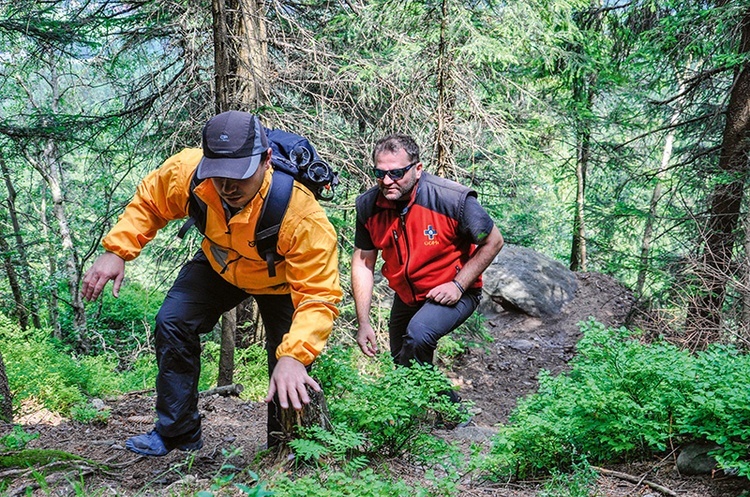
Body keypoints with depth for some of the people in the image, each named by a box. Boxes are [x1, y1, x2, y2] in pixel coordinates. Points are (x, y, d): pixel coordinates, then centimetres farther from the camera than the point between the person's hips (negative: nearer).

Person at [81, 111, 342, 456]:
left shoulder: (302, 215, -44)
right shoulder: (186, 171, -32)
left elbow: (318, 297, -44)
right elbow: (148, 201, -8)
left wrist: (293, 356, -58)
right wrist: (116, 251, -18)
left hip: (281, 278, -3)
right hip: (218, 264, 3)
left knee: (288, 375, -10)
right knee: (173, 323, -12)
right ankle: (177, 433, 5)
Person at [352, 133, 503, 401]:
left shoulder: (453, 199, -27)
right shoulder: (368, 205, -14)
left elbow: (493, 242, -14)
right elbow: (363, 262, -6)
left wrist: (458, 285, -22)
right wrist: (363, 323, -10)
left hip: (452, 294, -6)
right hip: (406, 296, 6)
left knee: (419, 333, -33)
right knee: (401, 364, 18)